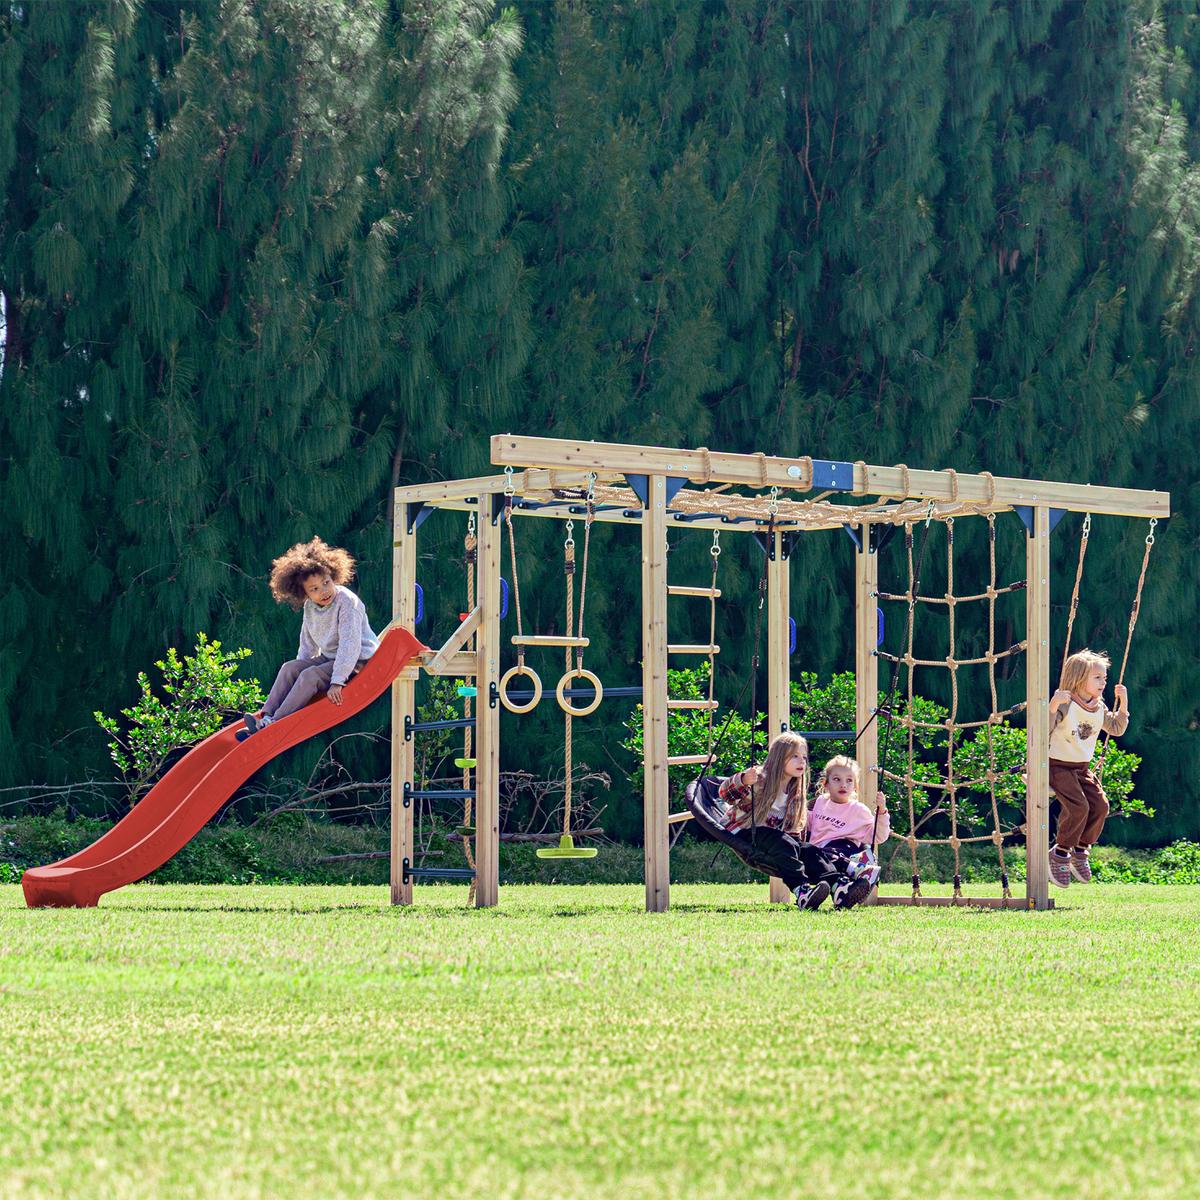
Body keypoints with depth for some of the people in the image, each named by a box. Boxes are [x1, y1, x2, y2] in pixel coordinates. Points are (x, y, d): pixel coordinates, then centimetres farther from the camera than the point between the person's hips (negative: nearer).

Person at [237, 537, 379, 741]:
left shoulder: (347, 602, -23)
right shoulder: (309, 607, 2)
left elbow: (350, 644, -29)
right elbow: (308, 644, 16)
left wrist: (337, 681, -32)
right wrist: (301, 666, 7)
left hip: (358, 662, -8)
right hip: (329, 658, 8)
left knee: (310, 676, -24)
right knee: (289, 668, -6)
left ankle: (275, 723, -26)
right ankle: (265, 715, -16)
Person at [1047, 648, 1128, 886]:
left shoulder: (1099, 709, 7)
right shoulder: (1065, 705, -15)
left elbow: (1116, 729, 19)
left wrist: (1123, 703, 9)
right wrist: (1053, 706, -36)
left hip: (1082, 768, 7)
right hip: (1058, 766, -7)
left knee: (1100, 806, -11)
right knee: (1078, 806, -25)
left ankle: (1080, 849, 8)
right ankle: (1060, 853, -8)